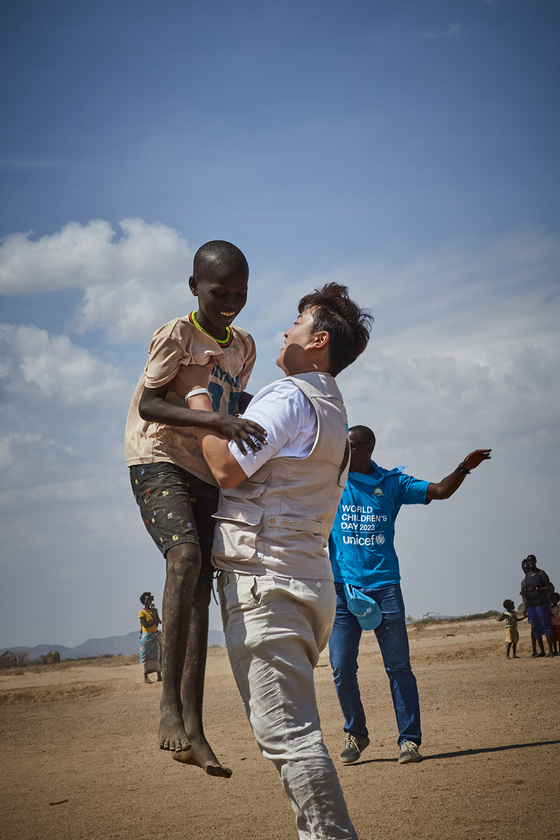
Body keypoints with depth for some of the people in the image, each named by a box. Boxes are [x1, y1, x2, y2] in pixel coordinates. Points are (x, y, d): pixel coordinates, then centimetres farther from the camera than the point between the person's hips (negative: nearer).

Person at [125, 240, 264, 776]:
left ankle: (192, 730, -6)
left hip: (206, 473, 7)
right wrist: (213, 420, -29)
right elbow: (148, 404, -16)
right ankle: (170, 703, -32)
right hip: (157, 462, -7)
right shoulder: (176, 335, -8)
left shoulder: (243, 347, 14)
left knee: (199, 591, -3)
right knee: (185, 556, -31)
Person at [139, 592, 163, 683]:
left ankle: (159, 676, 5)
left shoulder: (154, 610, 11)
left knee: (157, 655, 3)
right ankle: (146, 677, -2)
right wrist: (155, 622, -11)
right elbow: (144, 624, -15)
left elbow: (157, 623, -1)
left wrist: (154, 612, -9)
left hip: (155, 635, 6)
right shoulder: (142, 612, -5)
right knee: (145, 656, -5)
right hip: (146, 636, -5)